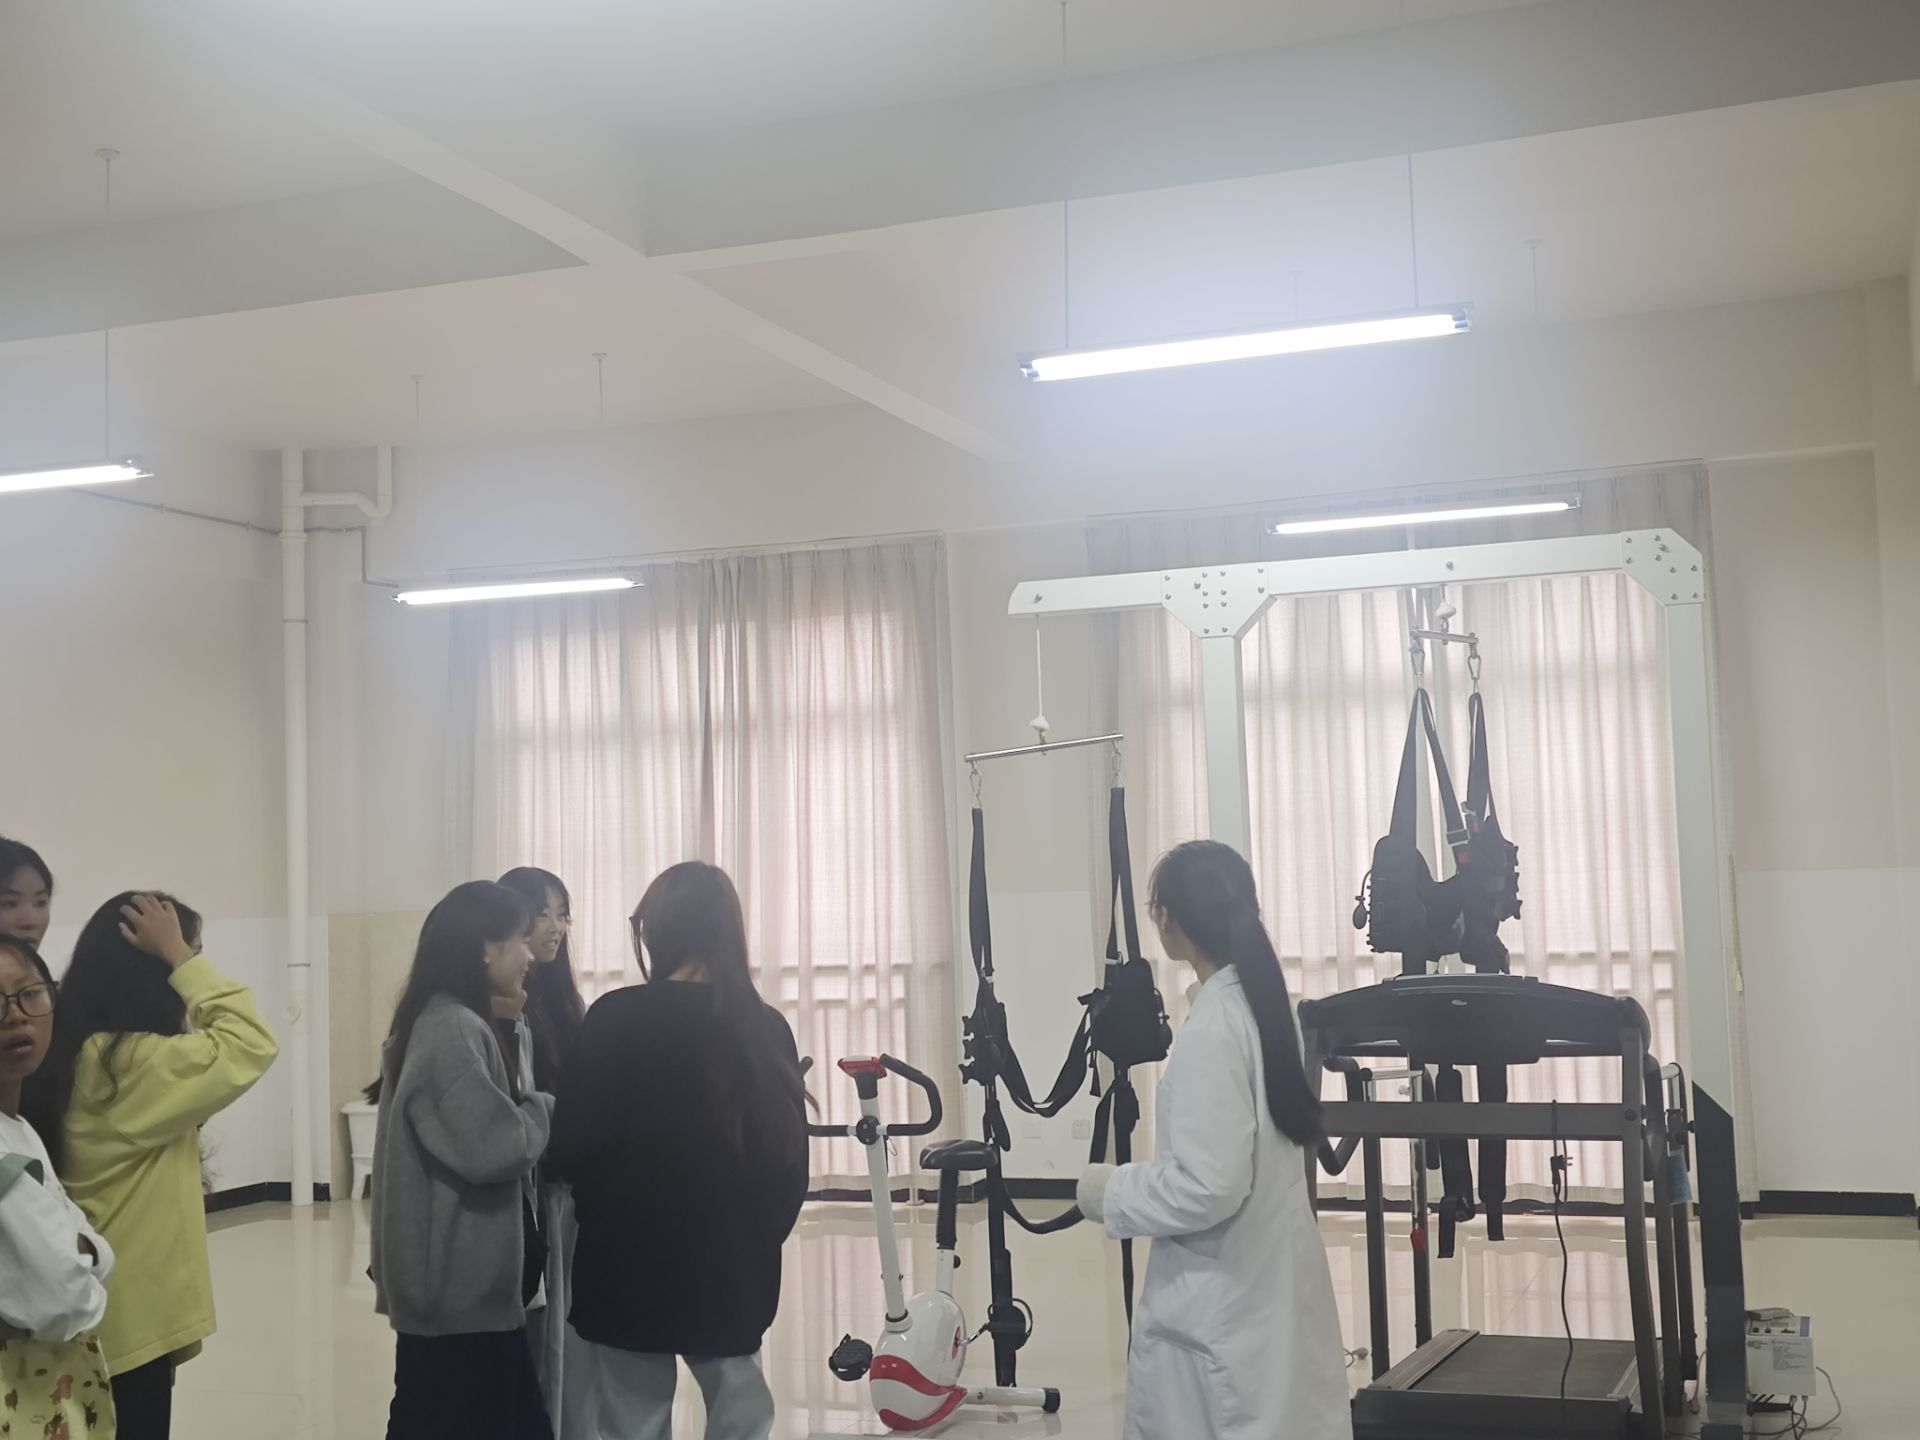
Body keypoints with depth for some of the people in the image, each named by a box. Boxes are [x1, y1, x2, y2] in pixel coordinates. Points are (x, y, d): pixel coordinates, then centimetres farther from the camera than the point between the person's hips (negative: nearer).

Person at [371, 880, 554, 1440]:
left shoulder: (437, 1023, 13)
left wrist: (503, 1018, 9)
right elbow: (494, 1148, -25)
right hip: (460, 1285, -10)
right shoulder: (455, 1030, -20)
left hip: (446, 1280, 10)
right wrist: (543, 1107, -6)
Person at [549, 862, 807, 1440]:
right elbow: (791, 1159, 3)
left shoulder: (617, 1018, -12)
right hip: (734, 1269, 3)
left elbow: (569, 1148, -11)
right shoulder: (766, 1027, -1)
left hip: (631, 1269, -3)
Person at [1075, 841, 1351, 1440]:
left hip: (1222, 1306, -8)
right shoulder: (1264, 1004, 5)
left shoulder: (1212, 1029, -22)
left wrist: (1111, 1192, -9)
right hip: (1271, 1284, 9)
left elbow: (1207, 1187, -24)